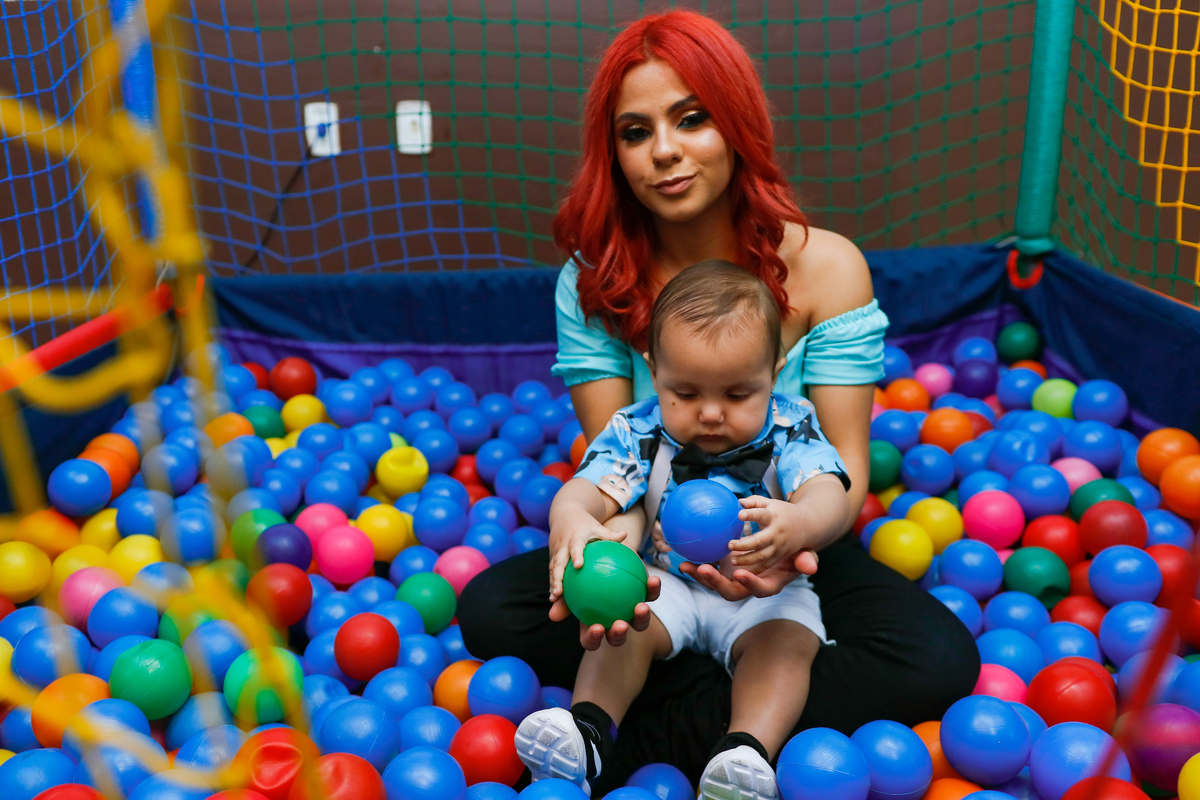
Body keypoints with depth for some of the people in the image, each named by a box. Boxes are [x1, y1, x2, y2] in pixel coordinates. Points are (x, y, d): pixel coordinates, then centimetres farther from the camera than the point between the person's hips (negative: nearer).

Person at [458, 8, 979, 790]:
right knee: (488, 609, -21)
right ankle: (744, 702, -15)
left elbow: (845, 465, -14)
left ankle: (650, 740, -19)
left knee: (941, 659, -27)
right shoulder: (594, 281, -7)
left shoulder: (825, 267, -11)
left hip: (786, 556, 0)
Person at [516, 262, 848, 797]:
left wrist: (797, 523, -56)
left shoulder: (789, 428, -14)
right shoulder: (640, 432, -12)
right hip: (663, 580, 1)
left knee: (787, 640, -26)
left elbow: (828, 495, -30)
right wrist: (570, 521, -52)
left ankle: (748, 750, -40)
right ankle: (589, 728, -30)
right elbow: (585, 488, -25)